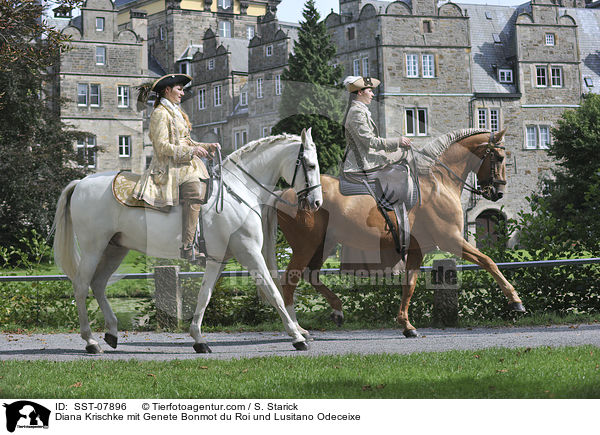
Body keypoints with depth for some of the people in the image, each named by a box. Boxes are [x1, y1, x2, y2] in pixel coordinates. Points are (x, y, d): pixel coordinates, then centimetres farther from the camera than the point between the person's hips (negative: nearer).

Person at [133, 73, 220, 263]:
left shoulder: (176, 112, 23)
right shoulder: (160, 113, -6)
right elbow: (162, 146, -14)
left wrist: (208, 147, 11)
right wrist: (191, 151, -19)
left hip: (186, 163, 10)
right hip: (170, 166, -10)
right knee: (195, 192, -30)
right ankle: (187, 248, -34)